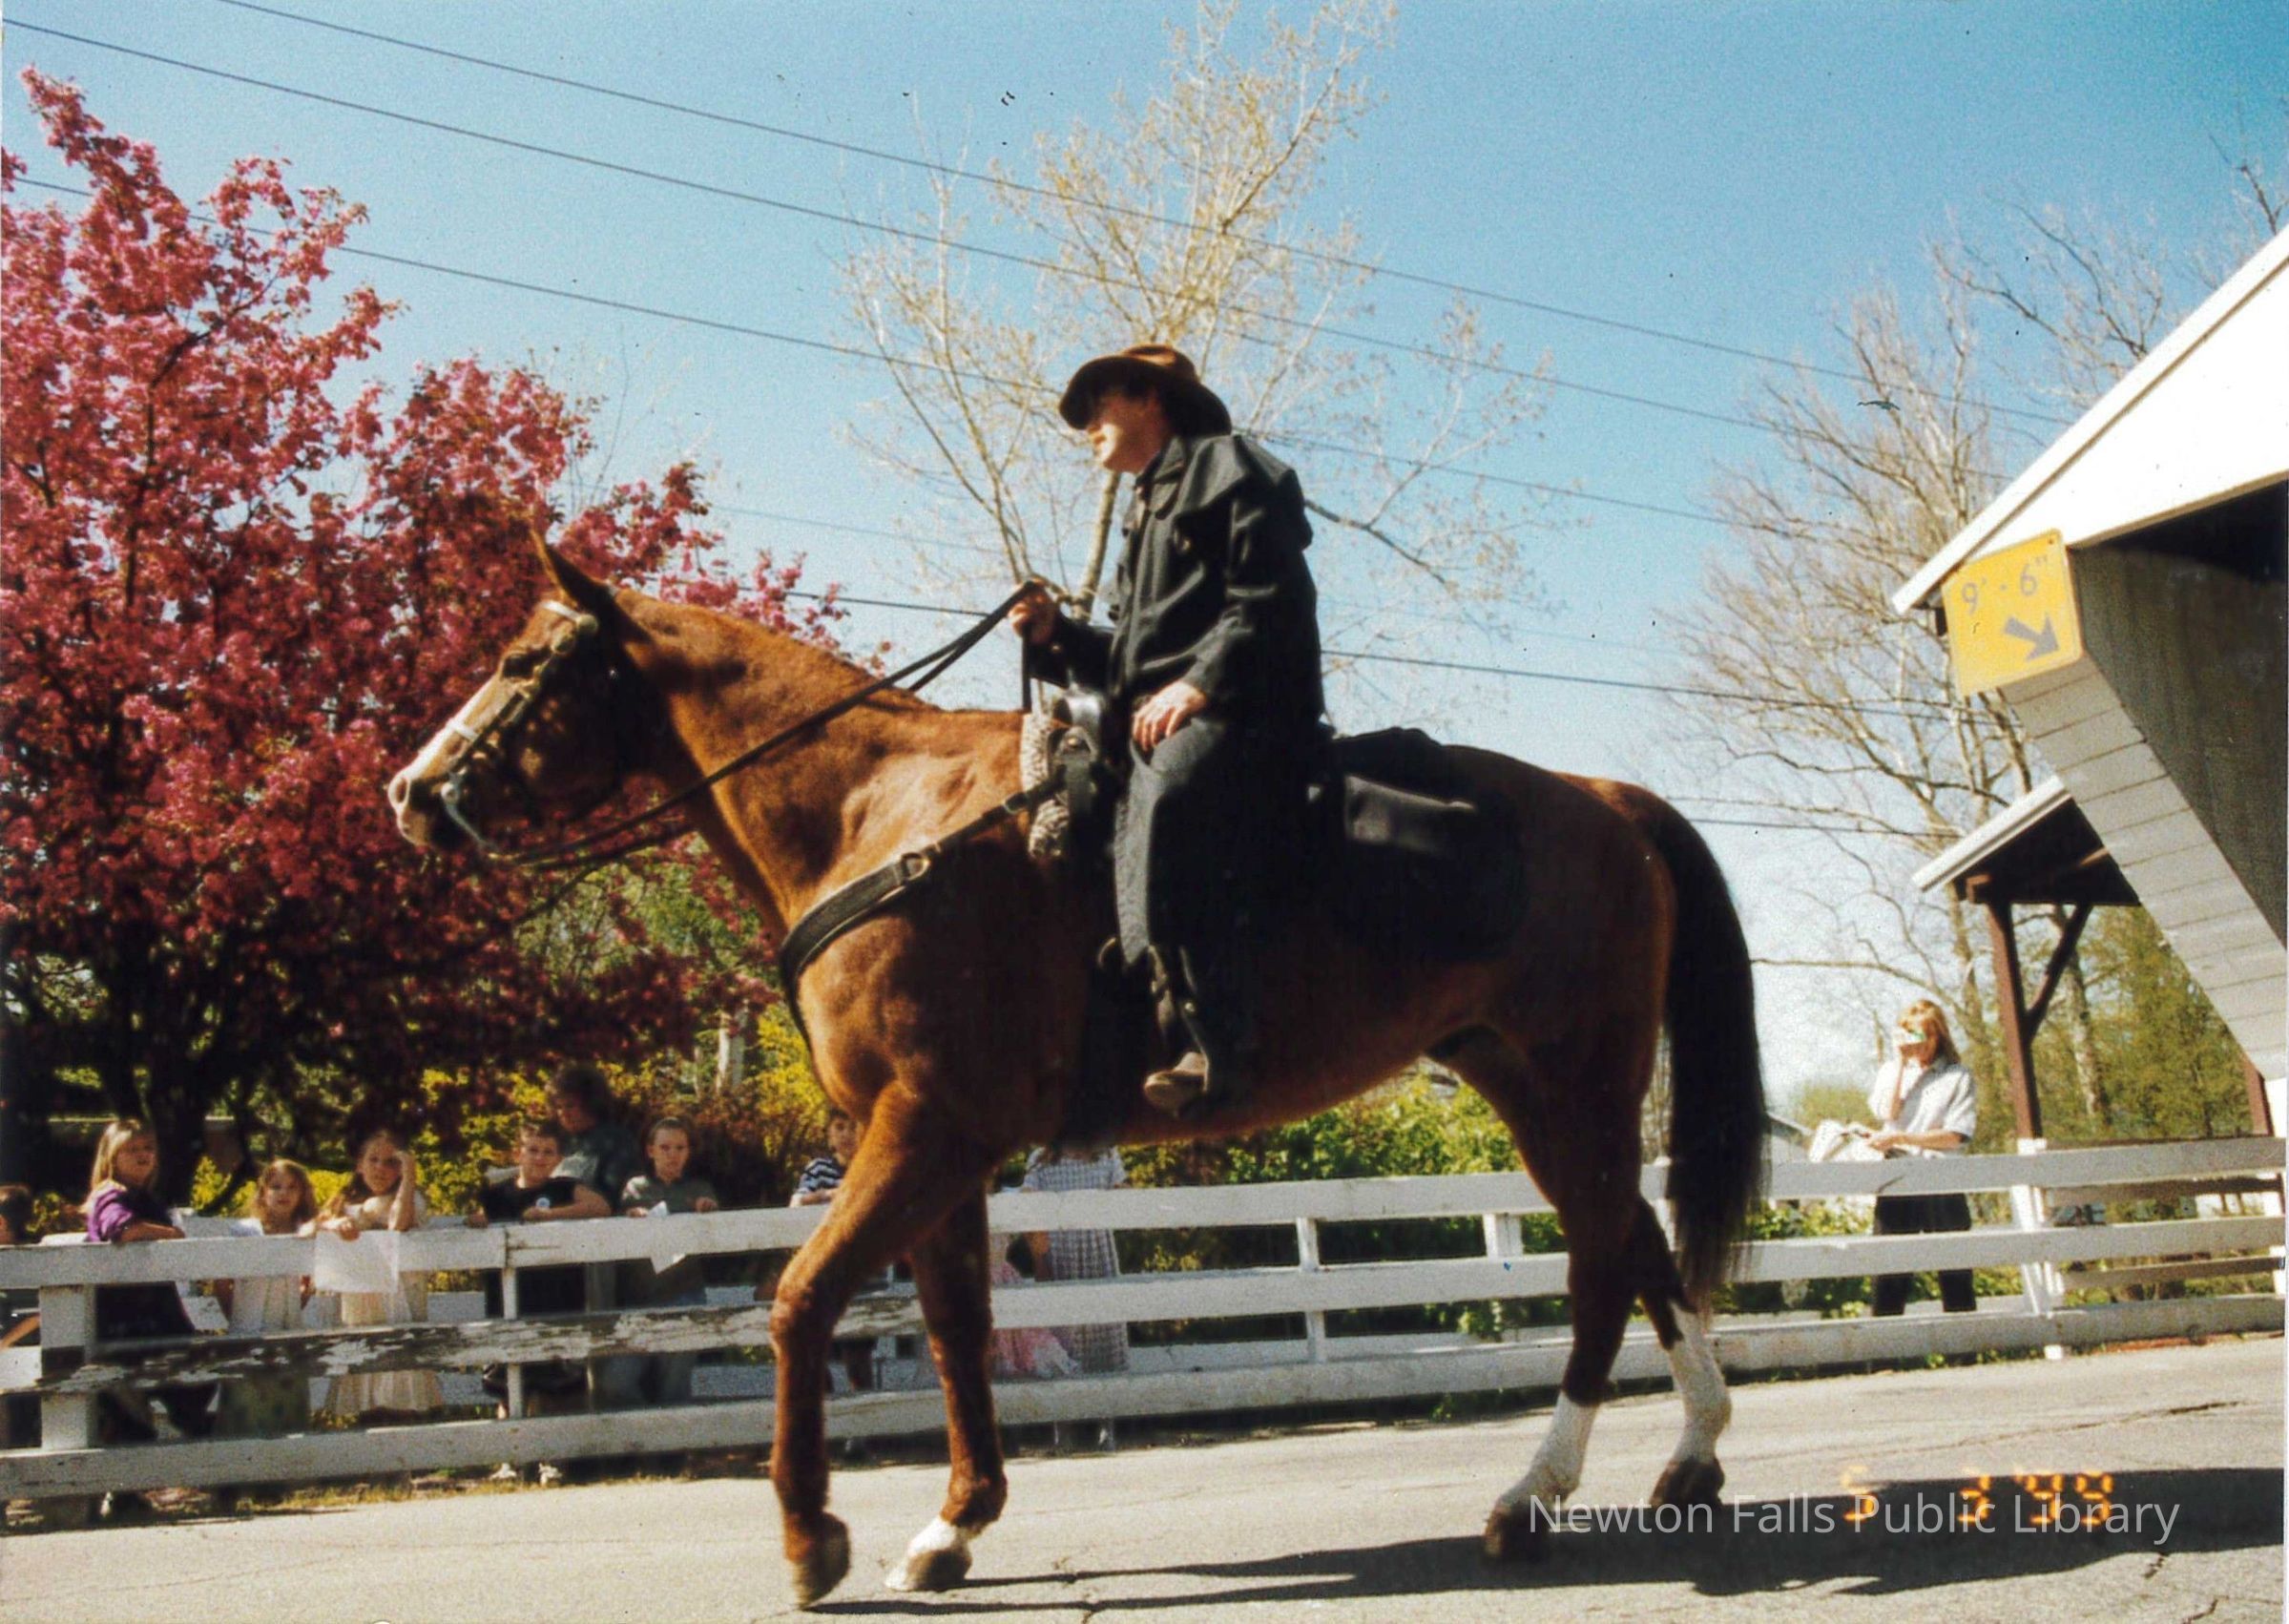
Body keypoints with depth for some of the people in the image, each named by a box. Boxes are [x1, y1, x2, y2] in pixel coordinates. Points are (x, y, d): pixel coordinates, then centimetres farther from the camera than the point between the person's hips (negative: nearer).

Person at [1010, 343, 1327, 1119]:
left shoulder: (1229, 467, 7)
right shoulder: (1149, 513, 34)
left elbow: (1270, 598, -8)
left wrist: (1198, 684, -18)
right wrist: (1056, 636, 12)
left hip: (1238, 711, -11)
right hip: (1156, 727, 11)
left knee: (1168, 800, -36)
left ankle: (1220, 1042, -41)